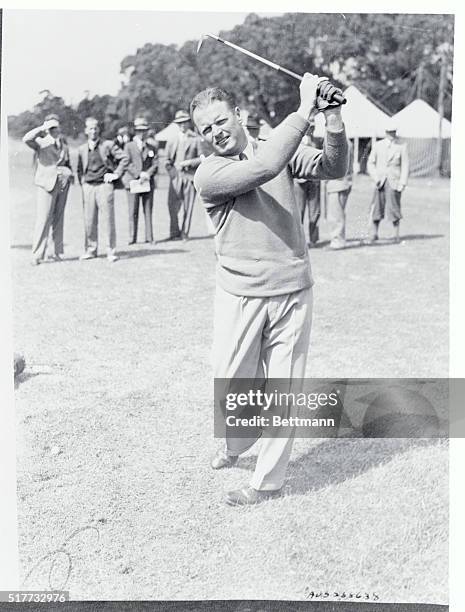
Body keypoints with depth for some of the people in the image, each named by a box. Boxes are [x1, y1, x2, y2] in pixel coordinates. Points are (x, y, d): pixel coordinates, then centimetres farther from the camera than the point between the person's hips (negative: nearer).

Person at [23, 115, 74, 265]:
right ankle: (37, 255, -6)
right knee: (43, 219, -9)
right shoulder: (41, 143, -2)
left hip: (63, 183, 5)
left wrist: (69, 174, 6)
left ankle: (56, 251, 16)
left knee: (58, 219, 8)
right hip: (46, 183, -5)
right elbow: (26, 139, -22)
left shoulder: (63, 144, 14)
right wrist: (43, 128, -17)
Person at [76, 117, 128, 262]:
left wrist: (116, 174, -3)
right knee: (89, 221, 3)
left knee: (108, 219, -4)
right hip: (88, 186, 3)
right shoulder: (82, 149, 12)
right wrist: (82, 182, 12)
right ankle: (91, 250, 14)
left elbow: (124, 158, 1)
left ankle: (111, 251, 2)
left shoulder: (108, 145, 1)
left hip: (104, 185, -3)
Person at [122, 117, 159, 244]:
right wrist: (140, 174, -15)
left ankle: (149, 237, 3)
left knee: (148, 211, 1)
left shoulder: (152, 148, 15)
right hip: (133, 182, -2)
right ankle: (132, 238, 0)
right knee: (133, 212, -3)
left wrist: (147, 174, -13)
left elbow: (155, 166, 5)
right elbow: (127, 164, -4)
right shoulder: (129, 146, 8)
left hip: (148, 183, 2)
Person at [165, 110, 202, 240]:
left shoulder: (196, 139, 7)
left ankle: (185, 233, 7)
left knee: (188, 207, -1)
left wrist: (189, 162, -10)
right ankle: (174, 233, -1)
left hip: (190, 177, -1)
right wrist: (172, 172, -1)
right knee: (172, 206, -8)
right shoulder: (171, 140, 16)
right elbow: (167, 161, 15)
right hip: (176, 177, 2)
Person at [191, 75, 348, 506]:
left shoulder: (280, 150, 7)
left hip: (292, 292, 2)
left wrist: (332, 118, -23)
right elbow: (263, 167, -23)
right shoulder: (208, 174, -6)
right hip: (239, 295, -1)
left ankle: (267, 480, 24)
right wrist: (304, 111, -22)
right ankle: (235, 445, 43)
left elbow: (333, 168, -6)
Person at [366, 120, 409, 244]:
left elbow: (405, 166, 0)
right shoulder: (378, 145, 8)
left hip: (394, 182, -2)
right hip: (380, 182, 2)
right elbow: (370, 163, 9)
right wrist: (376, 177, -4)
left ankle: (396, 235, 9)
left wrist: (402, 183, -8)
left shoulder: (402, 146, 2)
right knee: (376, 208, -1)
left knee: (393, 208, -2)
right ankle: (374, 234, 8)